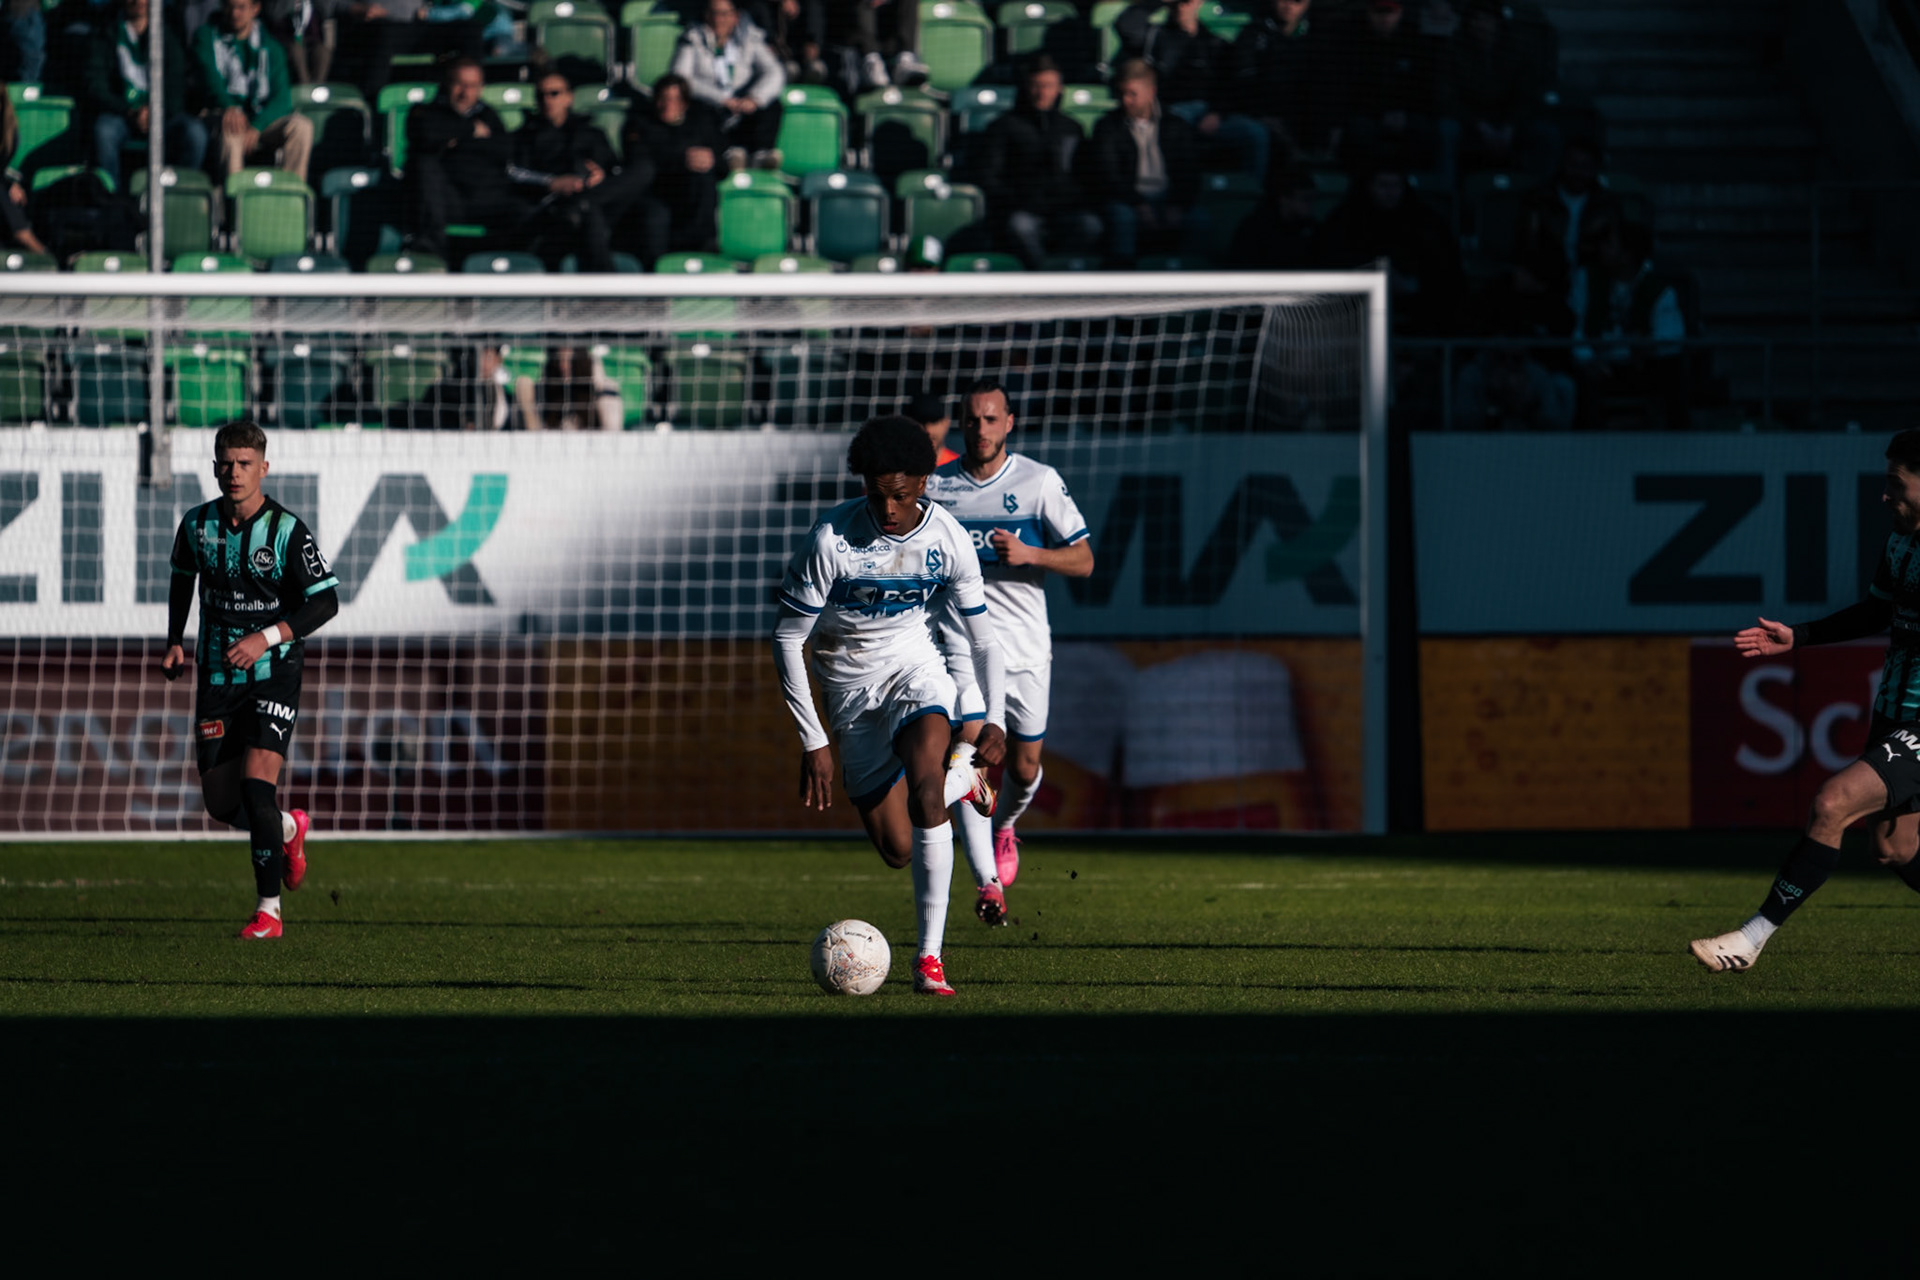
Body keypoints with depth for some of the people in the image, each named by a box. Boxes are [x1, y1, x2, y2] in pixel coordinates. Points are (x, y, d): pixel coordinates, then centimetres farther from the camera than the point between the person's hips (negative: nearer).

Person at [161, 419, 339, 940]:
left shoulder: (286, 530, -11)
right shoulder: (198, 525, 2)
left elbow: (326, 600, -10)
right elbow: (182, 579, 21)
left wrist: (268, 637, -21)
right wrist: (175, 642, 10)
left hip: (273, 674, -4)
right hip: (217, 677, 4)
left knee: (257, 785, -19)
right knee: (222, 802, 3)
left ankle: (268, 909, -12)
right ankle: (289, 829, 36)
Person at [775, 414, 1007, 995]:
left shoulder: (948, 539, -13)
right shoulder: (831, 540, -22)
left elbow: (982, 638, 0)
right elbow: (786, 640, -14)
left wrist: (996, 719, -11)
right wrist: (812, 741, -16)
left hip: (914, 668, 0)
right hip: (850, 686, 0)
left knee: (924, 785, -30)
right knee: (896, 850, -1)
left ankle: (930, 956, -25)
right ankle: (960, 778, 36)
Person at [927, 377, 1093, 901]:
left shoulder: (1040, 481, -3)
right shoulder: (935, 484, 1)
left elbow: (1083, 560, -2)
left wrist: (1029, 554, -19)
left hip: (1027, 647, 1)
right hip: (962, 644, -1)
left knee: (1024, 766, 10)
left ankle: (1005, 828, 44)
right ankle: (987, 882, -19)